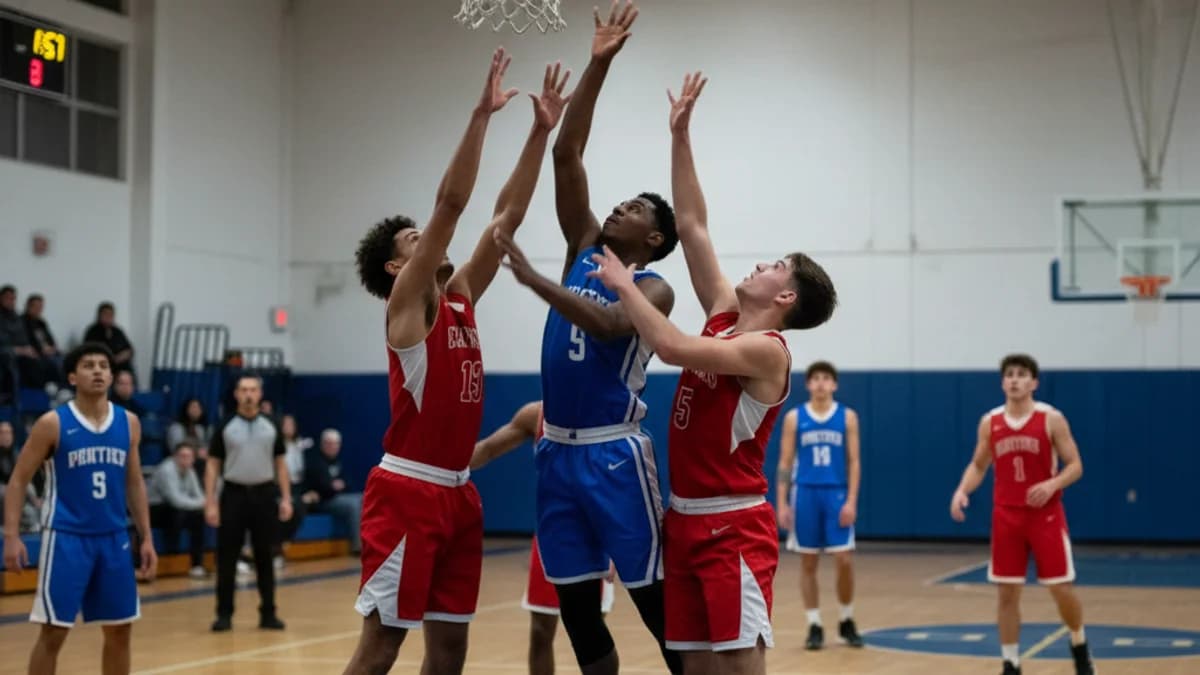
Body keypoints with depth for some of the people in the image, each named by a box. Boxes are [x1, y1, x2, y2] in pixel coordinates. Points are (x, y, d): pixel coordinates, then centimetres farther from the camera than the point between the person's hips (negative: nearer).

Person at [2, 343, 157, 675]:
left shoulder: (129, 423, 6)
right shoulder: (52, 423, -7)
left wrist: (146, 538, 9)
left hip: (113, 538, 5)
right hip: (66, 537, -5)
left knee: (120, 630, 10)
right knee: (53, 632, -5)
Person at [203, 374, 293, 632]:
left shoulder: (271, 427, 6)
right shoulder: (225, 427, 1)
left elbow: (280, 464, 9)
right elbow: (212, 465, 1)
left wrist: (286, 498, 0)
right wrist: (210, 502, -7)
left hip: (264, 495, 1)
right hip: (234, 494, -1)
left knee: (264, 557, 6)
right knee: (227, 558, 0)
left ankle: (268, 613, 12)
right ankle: (224, 614, 8)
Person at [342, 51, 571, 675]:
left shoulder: (461, 298, 14)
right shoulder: (407, 302, -6)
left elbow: (507, 215, 11)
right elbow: (450, 204, -15)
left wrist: (541, 131, 6)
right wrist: (481, 115, -17)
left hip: (457, 493, 8)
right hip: (407, 492, -8)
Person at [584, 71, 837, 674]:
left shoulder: (767, 350, -12)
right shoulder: (724, 316, 11)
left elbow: (671, 347, -26)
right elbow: (691, 227, 12)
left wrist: (624, 283, -13)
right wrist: (680, 135, 9)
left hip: (734, 527, -8)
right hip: (686, 519, 8)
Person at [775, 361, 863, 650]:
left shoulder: (847, 417, 3)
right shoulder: (794, 417, 3)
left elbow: (854, 462, 2)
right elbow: (785, 463, 4)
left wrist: (851, 500, -7)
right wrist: (781, 503, -3)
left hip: (836, 495, 0)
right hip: (805, 495, 0)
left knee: (844, 560, -5)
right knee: (808, 562, 3)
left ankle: (847, 621, 15)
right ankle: (814, 626, 11)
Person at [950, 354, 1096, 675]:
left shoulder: (1051, 419, -7)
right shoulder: (989, 422, 3)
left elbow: (1075, 465, -5)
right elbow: (978, 465, 12)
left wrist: (1052, 485, -24)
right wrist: (962, 491, -6)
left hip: (1046, 515, -2)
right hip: (1006, 516, 3)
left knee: (1062, 590, -1)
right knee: (1007, 594, 2)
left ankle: (1079, 645, 27)